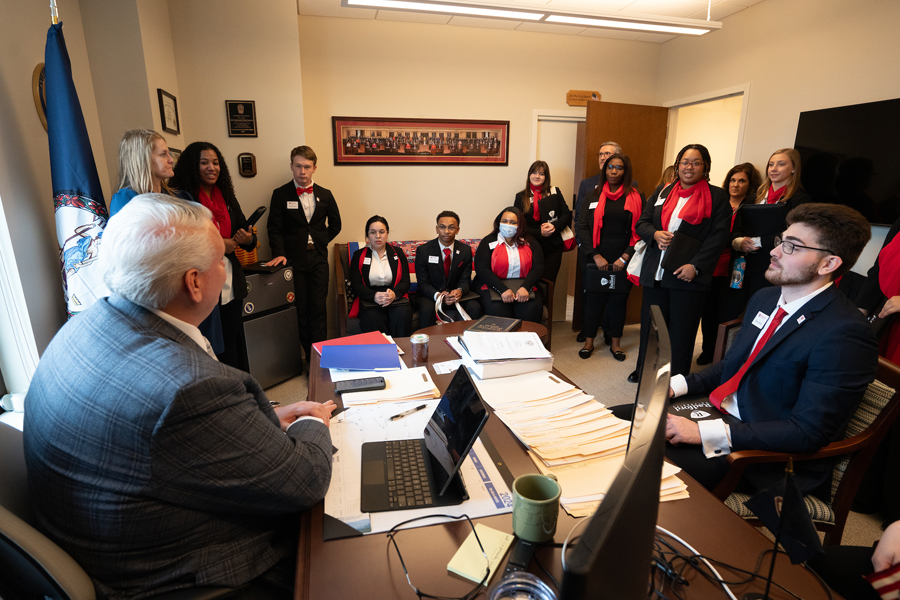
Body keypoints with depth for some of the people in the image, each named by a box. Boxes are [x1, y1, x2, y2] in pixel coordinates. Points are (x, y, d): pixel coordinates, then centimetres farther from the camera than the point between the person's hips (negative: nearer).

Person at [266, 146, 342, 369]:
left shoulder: (325, 195, 8)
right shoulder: (280, 195, 2)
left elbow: (335, 225, 17)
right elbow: (274, 229, -1)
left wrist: (320, 242, 7)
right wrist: (279, 253, -14)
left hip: (318, 259, 1)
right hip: (293, 260, -1)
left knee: (318, 309, 1)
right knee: (300, 311, 2)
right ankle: (309, 357, 11)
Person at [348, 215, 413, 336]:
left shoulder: (398, 254, 16)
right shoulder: (359, 256, 13)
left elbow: (405, 282, 8)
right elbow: (356, 285, 3)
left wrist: (394, 294, -16)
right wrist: (374, 296, -18)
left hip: (396, 299, 1)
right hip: (369, 301, -1)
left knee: (403, 317, -32)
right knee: (373, 321, -35)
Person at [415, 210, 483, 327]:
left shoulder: (465, 250, 3)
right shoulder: (423, 250, -4)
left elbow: (465, 280, 0)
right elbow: (423, 283, -7)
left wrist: (460, 291, -25)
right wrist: (437, 295, -28)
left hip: (457, 295, 2)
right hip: (432, 295, -2)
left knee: (475, 307, -25)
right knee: (427, 310, -34)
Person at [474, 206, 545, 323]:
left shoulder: (530, 243, 12)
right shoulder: (488, 242, 5)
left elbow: (538, 268, 2)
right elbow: (482, 270, -6)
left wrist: (525, 287, -19)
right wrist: (503, 290, -20)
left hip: (524, 286, 2)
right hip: (493, 286, -1)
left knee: (533, 308, -29)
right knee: (496, 309, -33)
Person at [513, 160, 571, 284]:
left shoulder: (555, 193, 9)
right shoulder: (521, 197, 7)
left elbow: (567, 215, 7)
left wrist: (554, 226, -13)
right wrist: (539, 232, -11)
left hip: (553, 247, 1)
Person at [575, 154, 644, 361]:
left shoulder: (636, 198, 5)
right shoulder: (594, 195, 6)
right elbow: (582, 227, -1)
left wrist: (626, 257, -8)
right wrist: (596, 256, -9)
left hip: (622, 263, 0)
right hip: (596, 261, 0)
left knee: (618, 302, 8)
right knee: (593, 301, 5)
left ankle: (616, 343, 24)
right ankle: (589, 342, 21)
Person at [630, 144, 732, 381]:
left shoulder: (717, 196, 1)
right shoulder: (662, 192, 14)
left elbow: (719, 236, -6)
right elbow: (642, 223, 12)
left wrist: (695, 266, -15)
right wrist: (655, 234, -11)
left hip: (688, 275, -4)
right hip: (655, 272, 4)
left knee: (681, 330, 4)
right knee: (650, 325, 12)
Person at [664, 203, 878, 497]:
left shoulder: (844, 334, -19)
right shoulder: (764, 298, 7)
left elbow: (808, 433, -22)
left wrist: (703, 433, -28)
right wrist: (676, 385, 0)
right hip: (719, 414, 8)